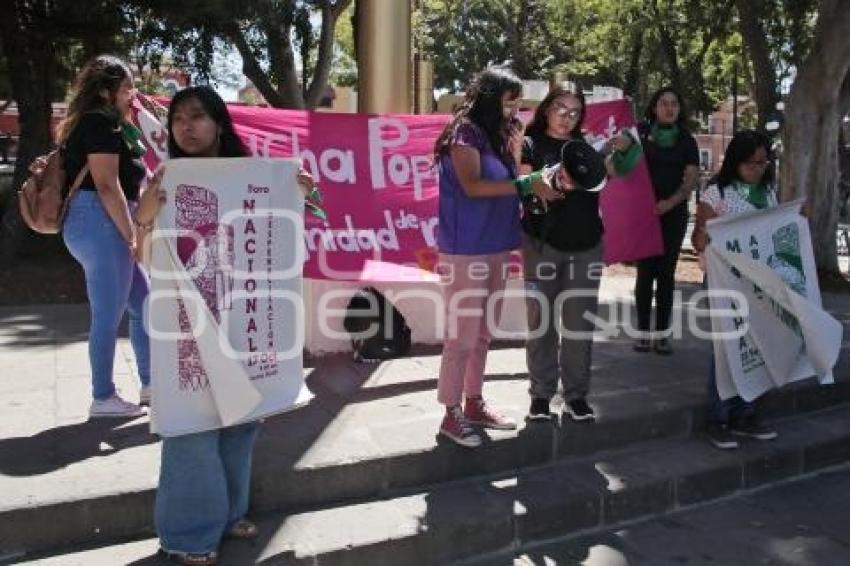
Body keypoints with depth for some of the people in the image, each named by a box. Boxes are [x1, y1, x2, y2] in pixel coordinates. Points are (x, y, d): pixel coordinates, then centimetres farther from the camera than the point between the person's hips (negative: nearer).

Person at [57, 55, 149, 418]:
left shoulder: (92, 124, 21)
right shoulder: (102, 123, -10)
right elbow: (107, 186, -18)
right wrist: (132, 236, -16)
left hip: (101, 226, 10)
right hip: (101, 225, -10)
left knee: (143, 305, 14)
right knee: (108, 316, -2)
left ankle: (150, 383, 23)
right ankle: (103, 398, 9)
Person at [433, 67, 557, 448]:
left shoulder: (498, 135, 15)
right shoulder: (465, 132, -9)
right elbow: (473, 186, -21)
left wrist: (515, 153, 3)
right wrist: (528, 185, -19)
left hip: (495, 249, 9)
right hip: (465, 251, -8)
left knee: (482, 333, 14)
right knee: (462, 335, -5)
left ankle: (474, 405, 25)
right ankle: (451, 415, 5)